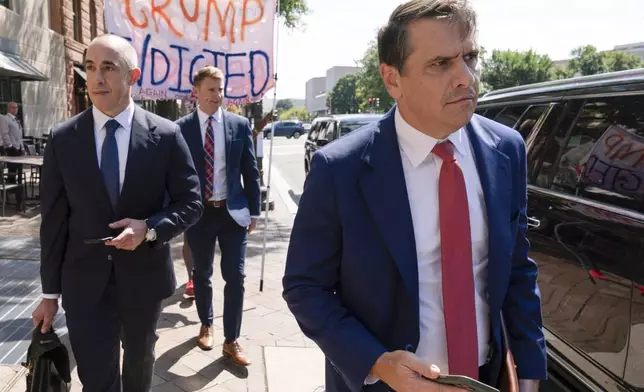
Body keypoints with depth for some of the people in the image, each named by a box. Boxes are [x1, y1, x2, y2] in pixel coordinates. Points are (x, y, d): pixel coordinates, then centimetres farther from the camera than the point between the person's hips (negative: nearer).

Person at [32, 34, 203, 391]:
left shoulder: (165, 135, -9)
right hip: (85, 280, 0)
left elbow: (191, 203, -4)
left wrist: (149, 228, -23)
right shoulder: (62, 139, -5)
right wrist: (50, 292, 2)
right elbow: (53, 220, -1)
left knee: (140, 360, 24)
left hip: (144, 275, 1)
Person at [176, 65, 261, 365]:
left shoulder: (240, 125, 0)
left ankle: (231, 341, 15)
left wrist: (254, 211, 1)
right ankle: (206, 325, 37)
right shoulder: (181, 128, -2)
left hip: (233, 211, 0)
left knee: (235, 277, 1)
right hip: (198, 212, 0)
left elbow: (250, 171, 3)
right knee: (201, 274, 14)